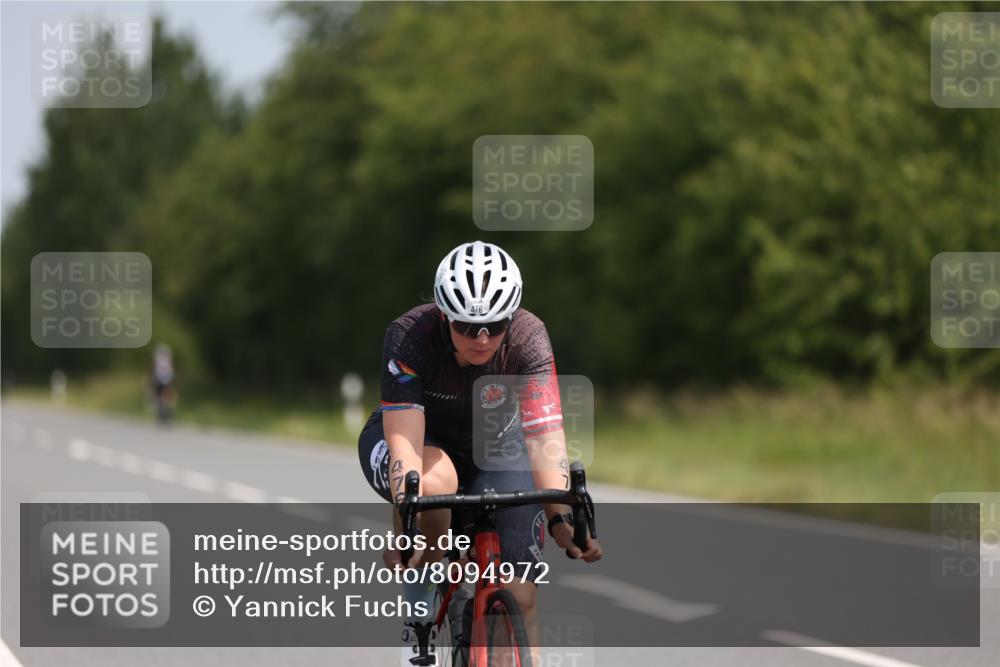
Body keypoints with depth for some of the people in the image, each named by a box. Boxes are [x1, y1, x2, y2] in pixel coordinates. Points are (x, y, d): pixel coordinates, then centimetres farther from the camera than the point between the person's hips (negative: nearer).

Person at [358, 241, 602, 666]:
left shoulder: (527, 339, -27)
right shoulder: (410, 336, -31)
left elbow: (545, 438, -36)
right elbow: (404, 439, -38)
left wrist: (561, 519, -50)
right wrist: (406, 515, -54)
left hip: (493, 451, 2)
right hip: (423, 441, -2)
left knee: (518, 599, -13)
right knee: (434, 483, -38)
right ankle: (418, 623, -16)